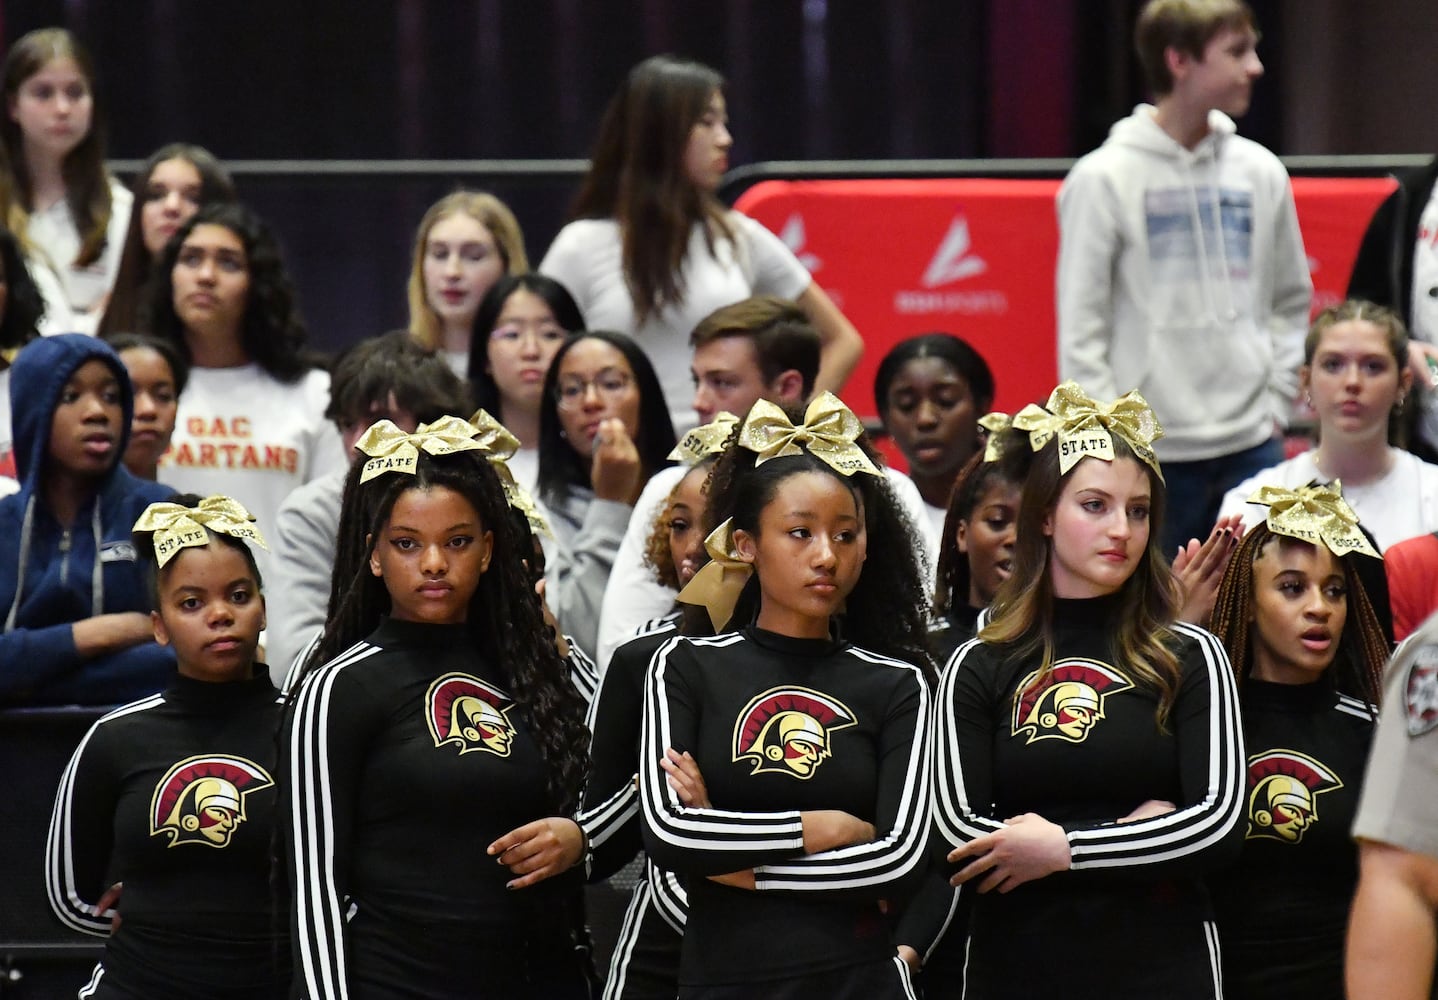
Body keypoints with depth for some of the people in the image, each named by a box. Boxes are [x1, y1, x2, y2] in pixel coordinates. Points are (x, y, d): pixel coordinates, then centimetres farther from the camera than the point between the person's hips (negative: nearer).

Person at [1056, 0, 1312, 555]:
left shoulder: (1260, 172, 7)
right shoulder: (1103, 179, -5)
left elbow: (1291, 303, 15)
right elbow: (1080, 328, -5)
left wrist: (1275, 404, 5)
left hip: (1252, 447, 4)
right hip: (1151, 454, -4)